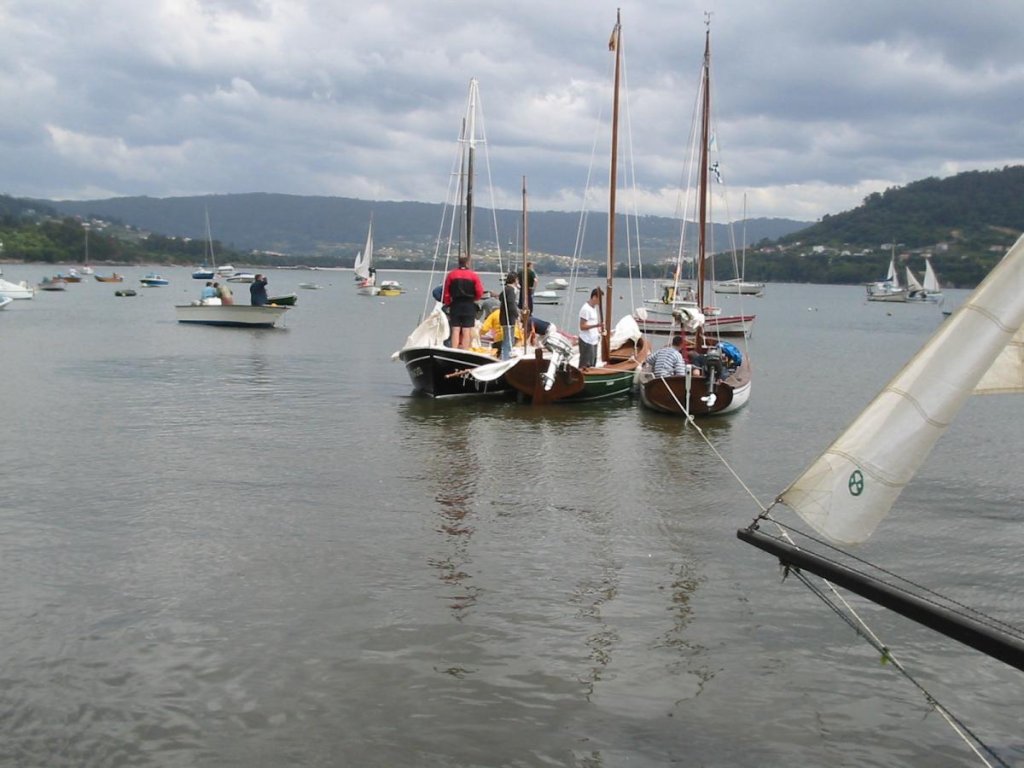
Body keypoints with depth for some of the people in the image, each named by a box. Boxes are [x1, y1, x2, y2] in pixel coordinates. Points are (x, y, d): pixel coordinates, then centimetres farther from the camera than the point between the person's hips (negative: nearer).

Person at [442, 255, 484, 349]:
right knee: (467, 331, 0)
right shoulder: (473, 275, -3)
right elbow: (480, 292, -5)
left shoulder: (451, 275, 3)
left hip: (455, 305, 2)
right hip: (469, 306, -2)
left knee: (455, 330, 3)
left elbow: (446, 292, 3)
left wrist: (448, 304, 13)